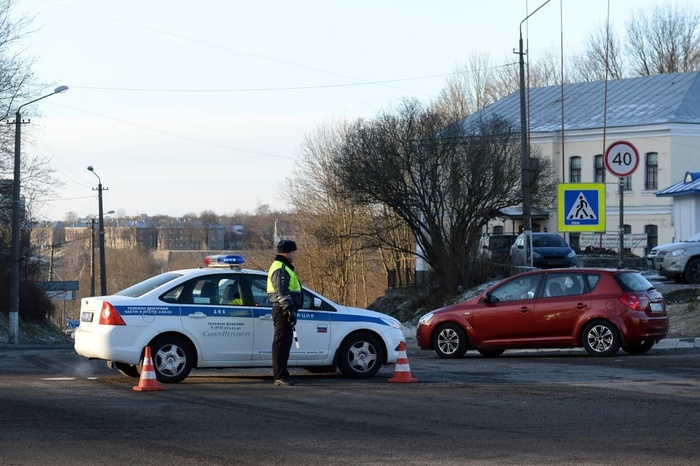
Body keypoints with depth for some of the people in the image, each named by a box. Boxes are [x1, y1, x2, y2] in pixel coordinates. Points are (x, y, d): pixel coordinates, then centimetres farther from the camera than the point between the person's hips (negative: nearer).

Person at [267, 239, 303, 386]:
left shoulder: (284, 268, 22)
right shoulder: (280, 269, -13)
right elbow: (282, 292, -23)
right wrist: (290, 310, -28)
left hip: (284, 312, 11)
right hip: (282, 312, -11)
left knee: (284, 343, 14)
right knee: (281, 343, -11)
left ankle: (281, 375, 19)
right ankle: (280, 376, -13)